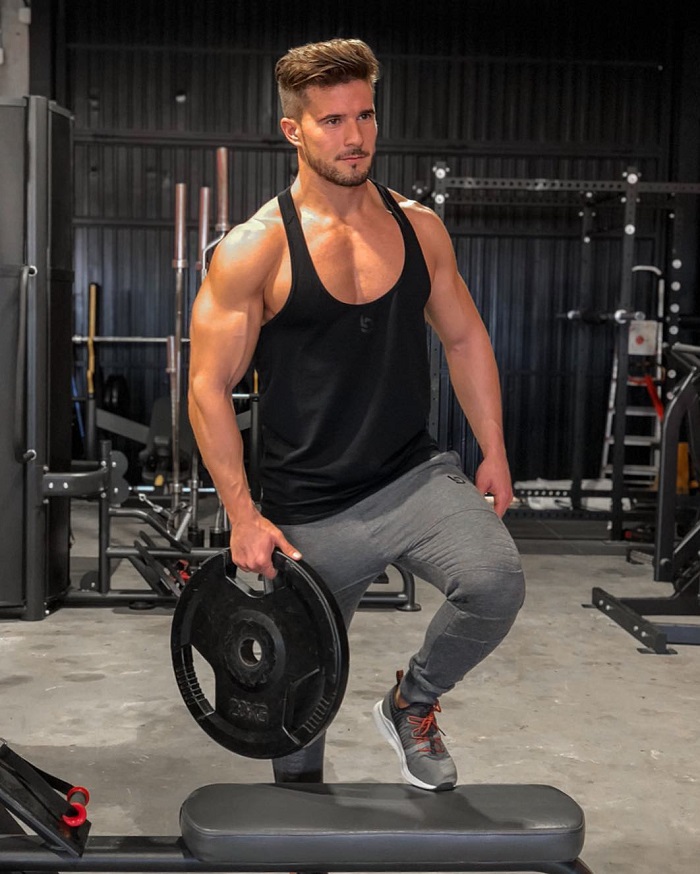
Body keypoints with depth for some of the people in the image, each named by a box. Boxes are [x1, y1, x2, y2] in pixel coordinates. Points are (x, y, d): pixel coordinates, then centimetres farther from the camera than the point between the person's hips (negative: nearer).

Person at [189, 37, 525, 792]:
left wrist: (494, 454, 8)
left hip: (415, 475, 3)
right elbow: (209, 385, -9)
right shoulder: (256, 250, -10)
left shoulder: (418, 227, 2)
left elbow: (464, 338, 12)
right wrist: (243, 517, -13)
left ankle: (411, 704, 7)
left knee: (495, 581, -24)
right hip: (309, 510, -2)